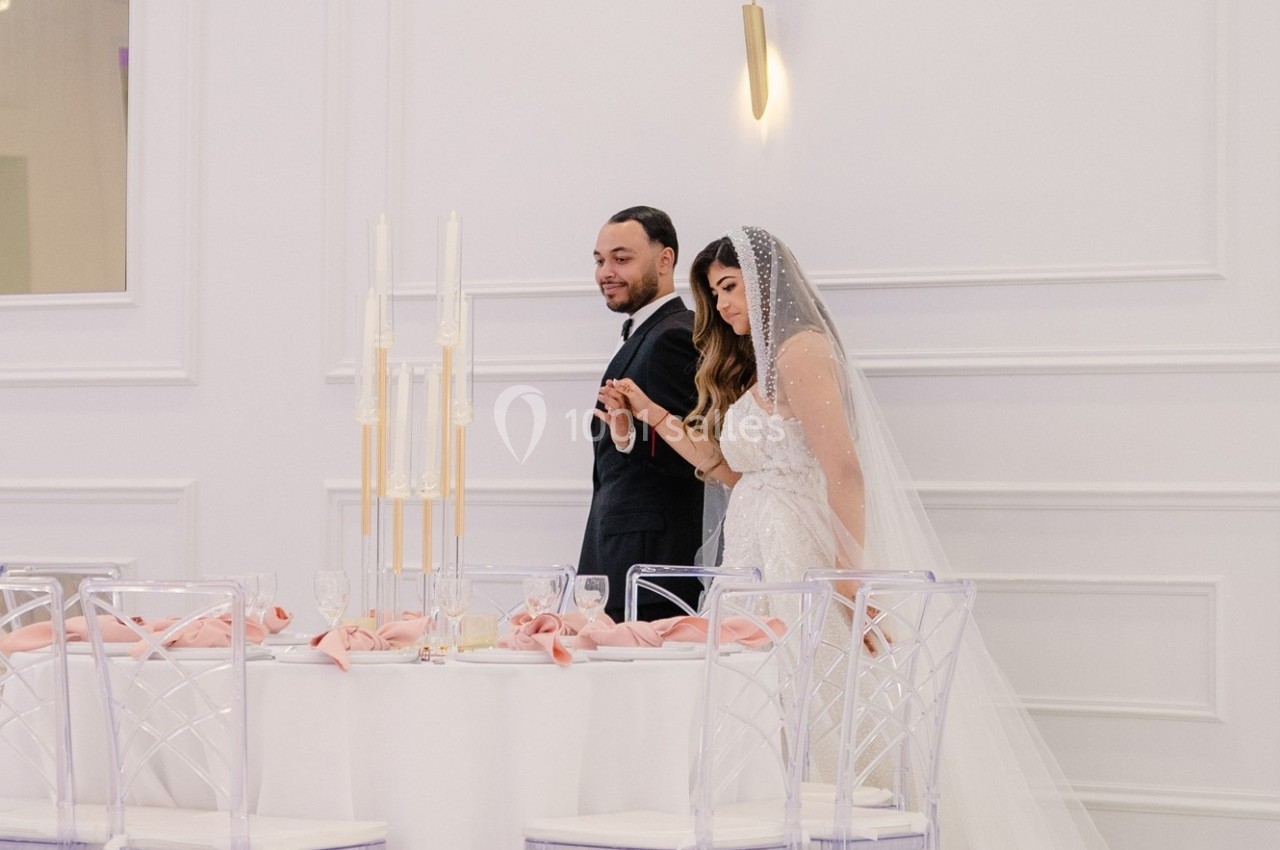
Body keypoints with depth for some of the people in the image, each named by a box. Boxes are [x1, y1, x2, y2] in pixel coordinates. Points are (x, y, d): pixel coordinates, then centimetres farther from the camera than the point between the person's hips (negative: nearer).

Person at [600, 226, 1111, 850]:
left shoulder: (799, 350, -9)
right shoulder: (755, 367, 20)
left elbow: (844, 472, -17)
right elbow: (733, 471, 16)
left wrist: (849, 573, -22)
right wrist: (655, 416, 16)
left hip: (799, 564, -9)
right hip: (759, 558, 9)